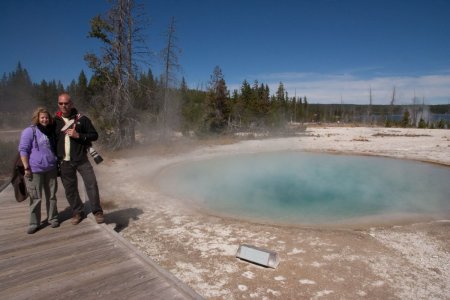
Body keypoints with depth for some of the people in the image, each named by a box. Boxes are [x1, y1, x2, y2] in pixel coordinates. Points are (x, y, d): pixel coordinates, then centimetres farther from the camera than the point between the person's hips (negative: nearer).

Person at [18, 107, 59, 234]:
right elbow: (23, 150, -8)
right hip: (35, 170, -5)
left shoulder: (50, 131, 13)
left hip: (51, 169, 5)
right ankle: (34, 223, 12)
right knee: (36, 198, 1)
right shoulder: (29, 131, -5)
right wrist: (26, 168, -13)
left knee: (51, 195, 11)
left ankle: (52, 218, 23)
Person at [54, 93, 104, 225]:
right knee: (70, 189, 9)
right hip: (64, 162, 3)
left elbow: (94, 135, -1)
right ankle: (78, 212, 24)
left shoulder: (82, 119, -2)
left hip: (81, 159, -2)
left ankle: (97, 211, 3)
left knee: (91, 184, -9)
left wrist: (78, 135, -16)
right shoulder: (55, 121, 5)